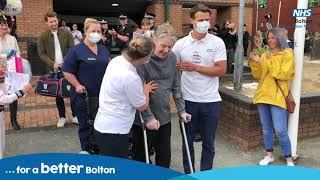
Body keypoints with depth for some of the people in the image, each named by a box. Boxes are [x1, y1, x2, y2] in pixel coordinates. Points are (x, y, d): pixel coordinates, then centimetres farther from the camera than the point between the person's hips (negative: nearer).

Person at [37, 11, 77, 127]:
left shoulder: (66, 33, -1)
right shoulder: (43, 36, -1)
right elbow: (41, 53, -1)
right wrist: (52, 64, -13)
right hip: (54, 69, 0)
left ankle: (75, 115, 17)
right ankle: (62, 117, 21)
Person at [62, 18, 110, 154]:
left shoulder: (103, 49, 9)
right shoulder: (76, 50, -8)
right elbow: (67, 71, -8)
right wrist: (77, 85, -15)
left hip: (102, 93, 5)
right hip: (84, 94, -5)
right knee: (85, 123, 8)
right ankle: (86, 150, 25)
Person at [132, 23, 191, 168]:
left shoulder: (172, 58, 1)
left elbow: (176, 86, 7)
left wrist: (181, 110, 4)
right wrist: (148, 117, -20)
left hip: (164, 117, 5)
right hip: (143, 118, -5)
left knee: (165, 156, 15)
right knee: (141, 156, 13)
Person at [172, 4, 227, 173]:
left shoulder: (217, 42, -4)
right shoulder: (180, 44, 0)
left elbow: (221, 70, -10)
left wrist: (195, 67, -15)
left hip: (211, 101, -1)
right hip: (188, 100, 1)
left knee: (208, 143, 13)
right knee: (187, 141, 14)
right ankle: (188, 175, 33)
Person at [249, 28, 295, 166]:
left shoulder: (287, 54, -2)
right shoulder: (265, 55, 13)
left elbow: (284, 74, -15)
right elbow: (258, 75, 9)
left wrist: (270, 62, -14)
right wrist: (255, 63, -5)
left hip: (277, 97, -5)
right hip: (263, 95, 5)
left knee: (280, 130, -7)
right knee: (266, 129, 12)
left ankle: (289, 159, 9)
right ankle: (269, 155, 26)